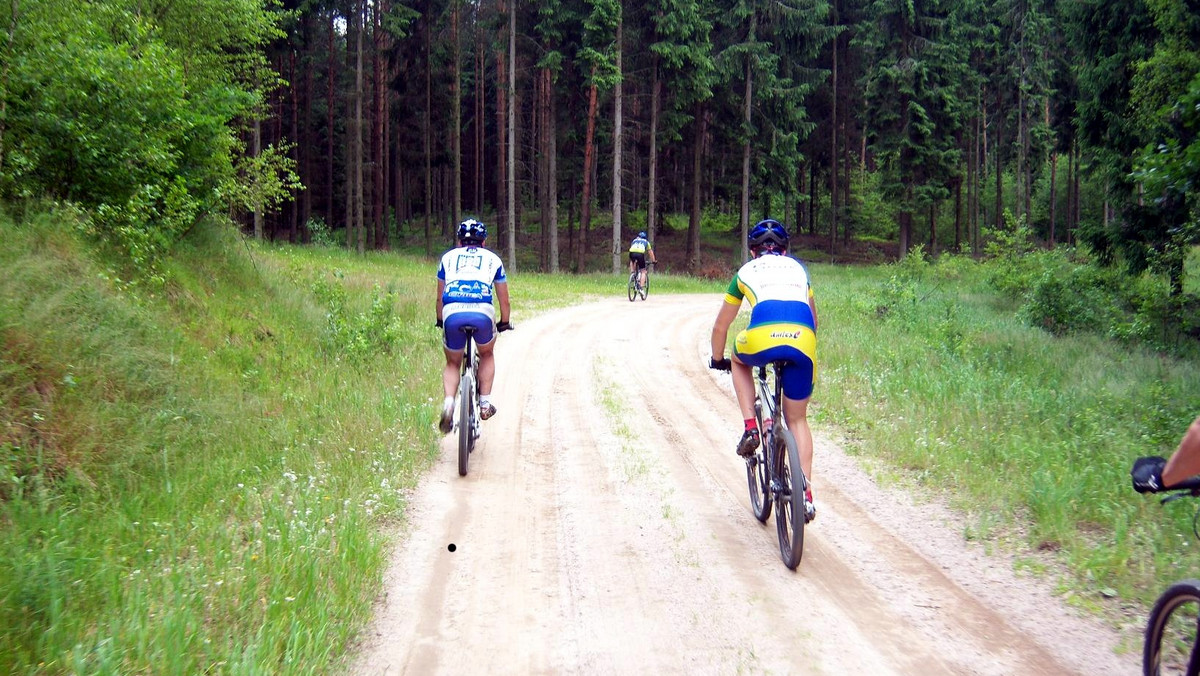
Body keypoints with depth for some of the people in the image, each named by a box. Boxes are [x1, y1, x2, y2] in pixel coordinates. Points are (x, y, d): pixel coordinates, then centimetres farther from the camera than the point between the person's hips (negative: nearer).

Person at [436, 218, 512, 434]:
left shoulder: (448, 257, 27)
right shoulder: (492, 259, 26)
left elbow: (440, 297, 32)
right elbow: (503, 299, 32)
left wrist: (440, 321, 48)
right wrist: (504, 323, 47)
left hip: (452, 313, 1)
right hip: (482, 313, -1)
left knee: (453, 364, 21)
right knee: (487, 355, 29)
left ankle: (448, 403, -4)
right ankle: (485, 403, 19)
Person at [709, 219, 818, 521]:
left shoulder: (746, 272, 28)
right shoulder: (798, 268, 33)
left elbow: (720, 326, 35)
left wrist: (717, 359, 51)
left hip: (762, 337, -2)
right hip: (803, 341, 2)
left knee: (739, 359, 35)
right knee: (797, 419, 19)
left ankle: (750, 428, 20)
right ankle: (806, 494, 8)